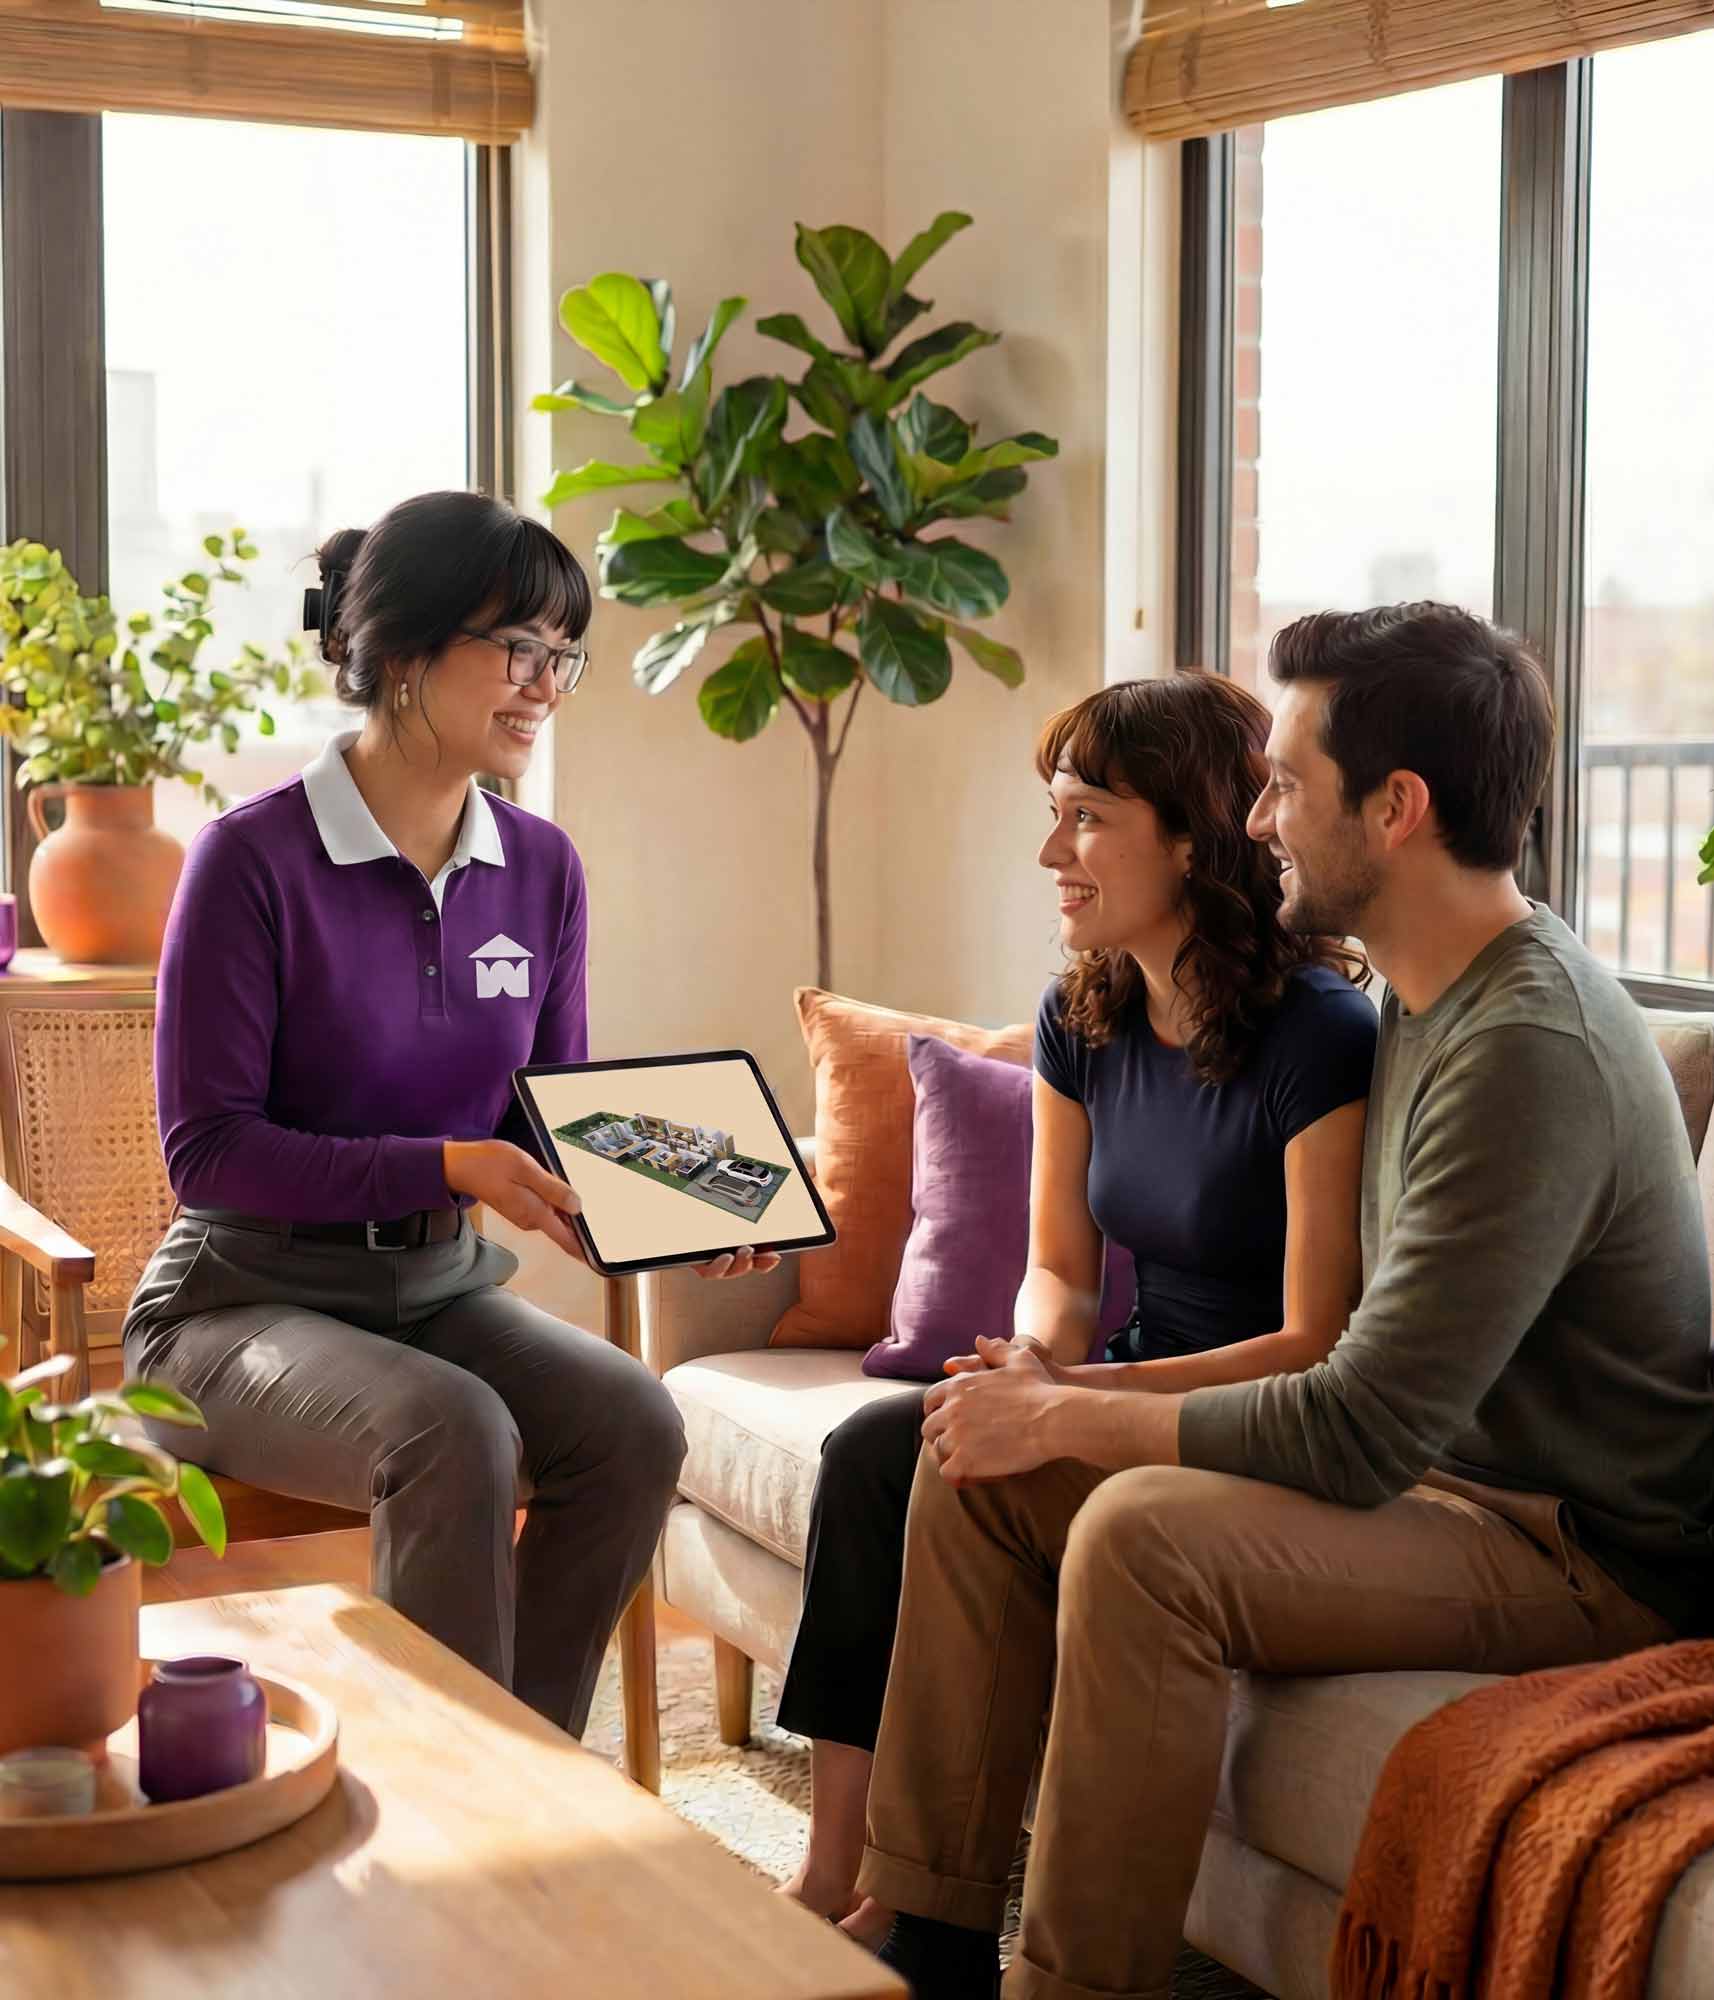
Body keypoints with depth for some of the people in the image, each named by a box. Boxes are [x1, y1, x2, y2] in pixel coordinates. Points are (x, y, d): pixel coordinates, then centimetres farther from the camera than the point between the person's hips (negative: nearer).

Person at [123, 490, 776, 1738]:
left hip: (446, 1287, 6)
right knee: (453, 1431, -33)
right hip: (246, 1302, -5)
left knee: (633, 1423, -21)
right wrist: (451, 1168, -25)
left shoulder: (541, 869, 3)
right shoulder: (257, 858, -14)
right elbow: (207, 1146, -15)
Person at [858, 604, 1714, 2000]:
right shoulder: (1433, 996, 7)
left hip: (1588, 1557, -10)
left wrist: (1069, 1419, -15)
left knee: (1145, 1534, -31)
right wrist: (1069, 1397, 2)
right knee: (976, 1468, 2)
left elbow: (1359, 1436, -26)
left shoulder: (1531, 1049, -25)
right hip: (1446, 1463, 10)